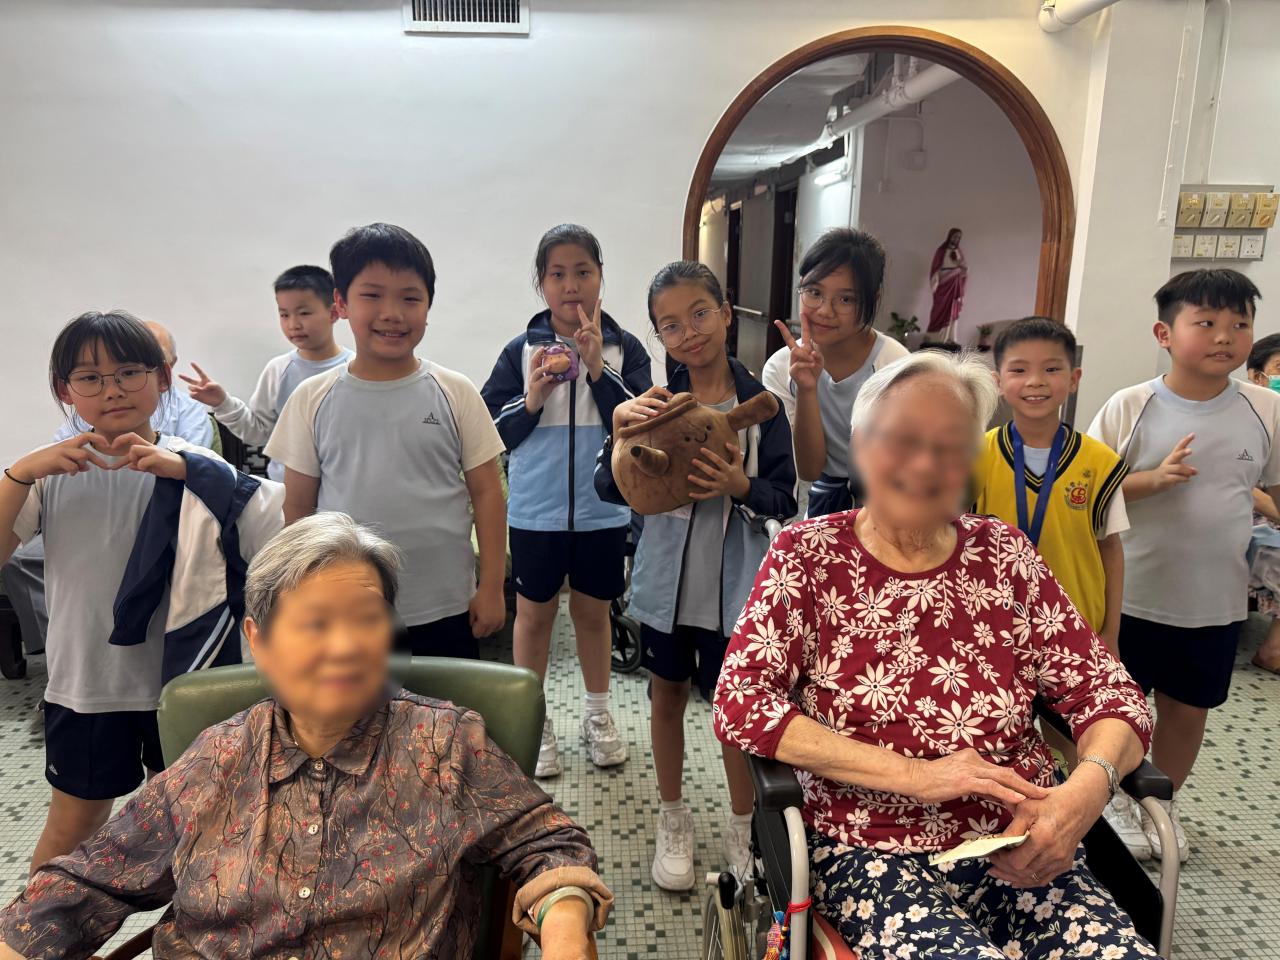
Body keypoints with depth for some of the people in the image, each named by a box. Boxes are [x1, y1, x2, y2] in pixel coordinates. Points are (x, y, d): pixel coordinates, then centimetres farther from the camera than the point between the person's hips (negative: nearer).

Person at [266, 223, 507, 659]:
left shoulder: (455, 394, -5)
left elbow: (487, 494, -1)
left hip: (444, 611, -1)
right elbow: (298, 505, 5)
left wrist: (491, 588, -3)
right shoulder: (313, 399, -1)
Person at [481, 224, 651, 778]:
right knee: (534, 613, 12)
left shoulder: (625, 349, -3)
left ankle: (598, 716, 36)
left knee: (593, 610, 16)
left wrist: (599, 372, -21)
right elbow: (489, 431, -3)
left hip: (603, 510, 0)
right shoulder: (521, 350, -3)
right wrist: (531, 399, -20)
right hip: (534, 512, 0)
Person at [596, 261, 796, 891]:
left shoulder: (759, 404, -7)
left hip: (734, 584, -2)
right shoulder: (655, 403, -5)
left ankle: (743, 829, 33)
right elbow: (611, 491, -6)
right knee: (667, 696, 16)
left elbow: (785, 499, -5)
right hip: (667, 578, 2)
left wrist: (740, 486, -25)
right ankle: (673, 821, 37)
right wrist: (621, 435, -23)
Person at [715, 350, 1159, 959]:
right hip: (870, 854, -3)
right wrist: (913, 774, -17)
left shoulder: (1004, 554, 7)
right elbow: (739, 704, -11)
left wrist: (1086, 788, -16)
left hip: (1020, 850, 4)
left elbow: (1111, 696, 6)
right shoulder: (807, 556, -1)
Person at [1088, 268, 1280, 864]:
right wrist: (1154, 479, -24)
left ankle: (1162, 805, 40)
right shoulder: (1130, 408, -11)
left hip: (1217, 601, 3)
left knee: (1189, 707, 18)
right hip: (1132, 597, -3)